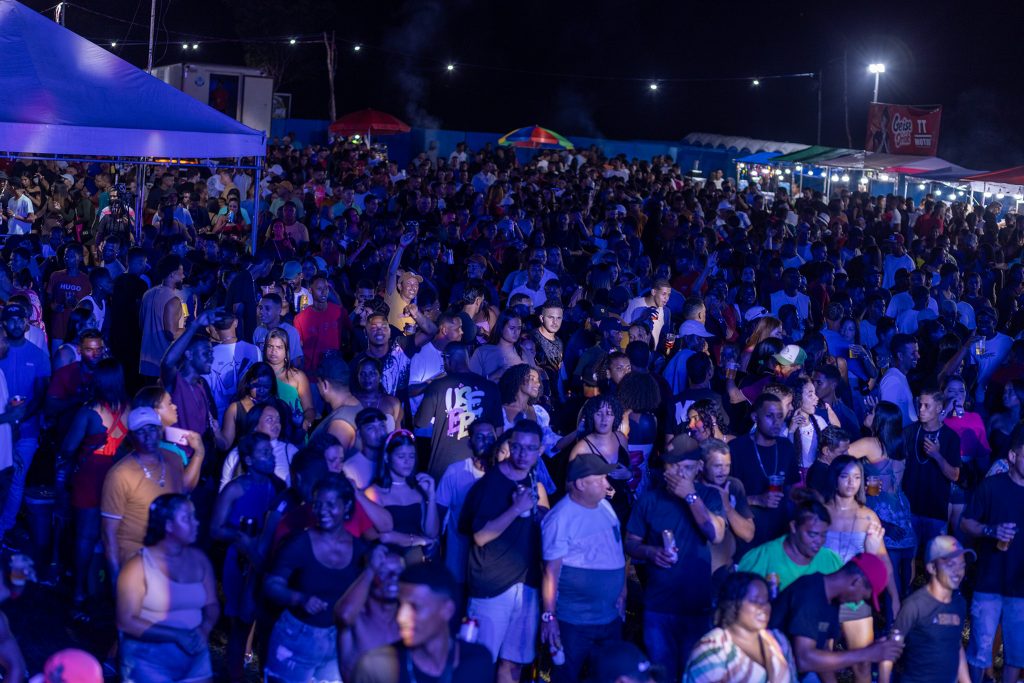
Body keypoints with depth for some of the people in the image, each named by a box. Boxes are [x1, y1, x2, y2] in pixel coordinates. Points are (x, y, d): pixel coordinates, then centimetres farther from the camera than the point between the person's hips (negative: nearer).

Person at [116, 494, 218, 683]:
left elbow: (212, 605, 6)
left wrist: (203, 631, -15)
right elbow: (126, 622, -15)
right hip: (149, 660, -4)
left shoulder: (199, 559, 3)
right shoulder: (139, 566, -11)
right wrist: (177, 635, -21)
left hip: (194, 657, 5)